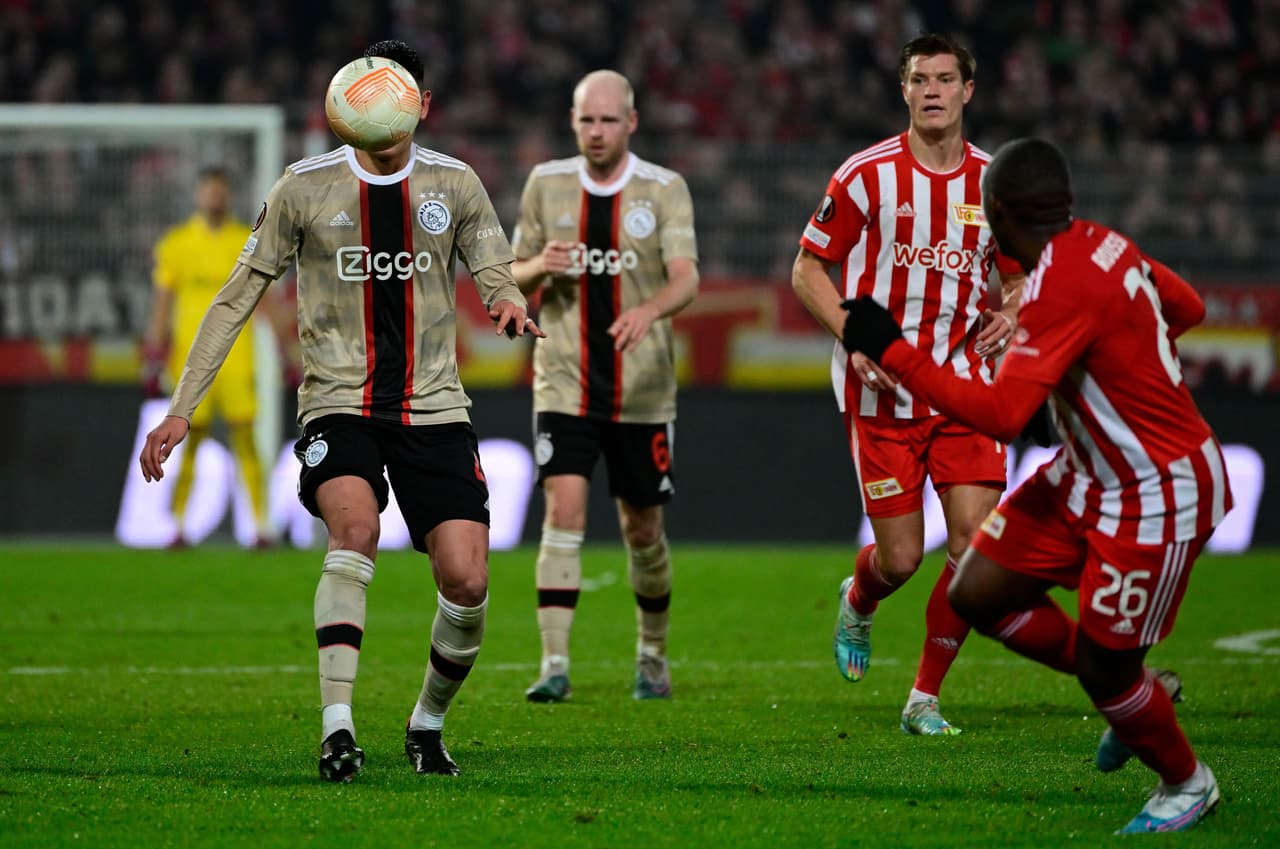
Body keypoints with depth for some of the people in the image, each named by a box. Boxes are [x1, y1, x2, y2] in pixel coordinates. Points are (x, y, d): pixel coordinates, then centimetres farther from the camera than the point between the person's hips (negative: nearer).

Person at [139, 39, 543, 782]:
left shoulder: (455, 184, 5)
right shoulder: (306, 187, 1)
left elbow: (497, 278, 5)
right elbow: (238, 297, 5)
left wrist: (511, 305, -23)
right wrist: (181, 411, 0)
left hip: (434, 407, 2)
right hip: (338, 404, -2)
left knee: (467, 582, -9)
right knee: (356, 526, -31)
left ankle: (429, 723, 18)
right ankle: (337, 726, -33)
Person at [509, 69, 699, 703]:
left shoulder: (665, 190, -3)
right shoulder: (546, 183, 5)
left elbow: (686, 278, -16)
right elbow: (515, 277, 12)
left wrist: (650, 310, -38)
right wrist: (539, 267, -12)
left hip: (642, 389, -1)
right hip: (564, 385, 1)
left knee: (643, 529, 9)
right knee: (564, 511, -16)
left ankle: (652, 657, 30)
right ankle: (554, 664, -17)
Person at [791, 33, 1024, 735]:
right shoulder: (866, 175, -6)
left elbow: (1017, 276, 18)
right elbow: (807, 271, -1)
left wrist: (1007, 315, -6)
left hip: (964, 386, 3)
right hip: (881, 393, -3)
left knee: (977, 540, -9)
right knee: (901, 557, -3)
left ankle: (925, 698, 7)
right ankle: (856, 604, 36)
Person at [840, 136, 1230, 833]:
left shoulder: (1062, 286, -28)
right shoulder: (1100, 244, -1)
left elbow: (999, 415, -32)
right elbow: (1188, 308, 15)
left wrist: (891, 352, -28)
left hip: (1156, 497, -9)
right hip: (1087, 476, 9)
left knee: (1103, 671, -1)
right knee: (976, 593, 5)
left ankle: (1187, 784, 27)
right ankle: (1129, 689, 23)